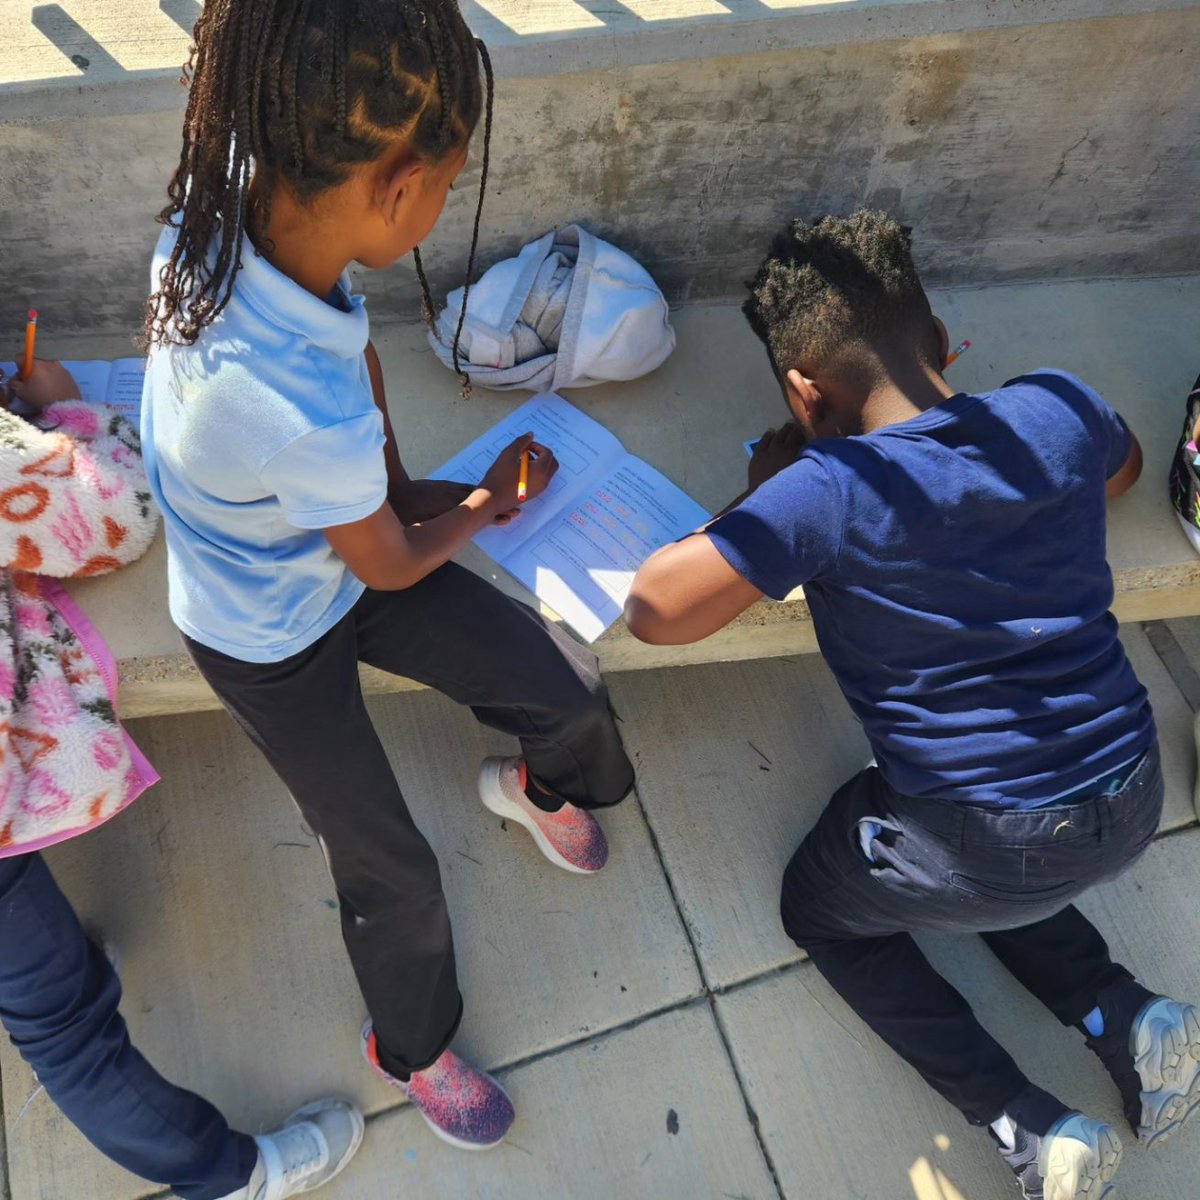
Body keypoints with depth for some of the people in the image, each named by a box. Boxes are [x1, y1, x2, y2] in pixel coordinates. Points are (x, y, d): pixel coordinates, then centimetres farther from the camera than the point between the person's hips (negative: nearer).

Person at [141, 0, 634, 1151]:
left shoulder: (216, 212, -22)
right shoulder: (307, 408, -43)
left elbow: (355, 348, 0)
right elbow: (393, 568, -21)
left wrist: (398, 485, -1)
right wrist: (490, 502, -3)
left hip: (321, 553, 6)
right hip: (276, 646, -6)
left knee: (569, 688, 5)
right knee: (392, 872, 13)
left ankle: (537, 785, 41)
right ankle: (412, 1051, 43)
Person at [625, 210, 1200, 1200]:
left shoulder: (829, 491, -23)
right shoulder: (1059, 410, -7)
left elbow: (656, 609, -22)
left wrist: (764, 498, -7)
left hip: (991, 847, -6)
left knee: (822, 909, 23)